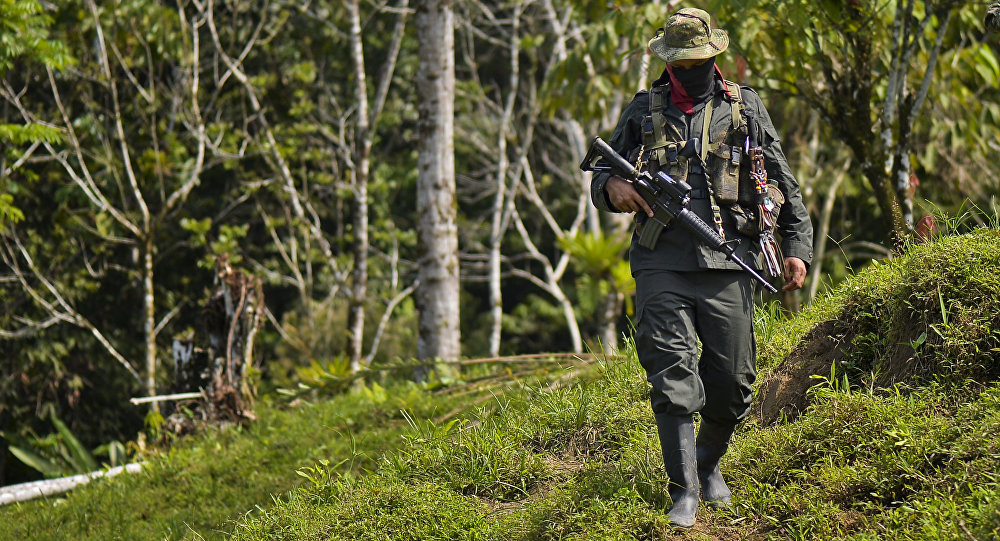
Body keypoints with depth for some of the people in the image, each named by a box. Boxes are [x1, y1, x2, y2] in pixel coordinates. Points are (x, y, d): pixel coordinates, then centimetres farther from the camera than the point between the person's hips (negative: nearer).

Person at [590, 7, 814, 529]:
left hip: (727, 263, 1)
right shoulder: (642, 112, 12)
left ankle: (709, 465, 28)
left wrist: (797, 247, 5)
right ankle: (683, 491, -7)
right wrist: (612, 187, -6)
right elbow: (599, 181, 18)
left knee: (732, 382, 2)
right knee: (671, 376, -11)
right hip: (662, 264, -1)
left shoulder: (744, 108, 13)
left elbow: (784, 184, 15)